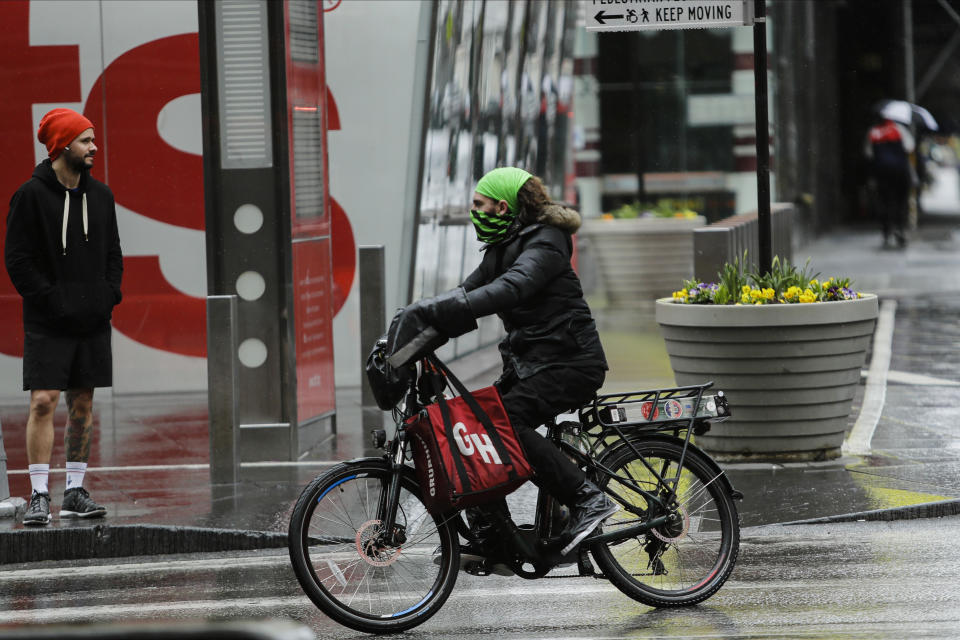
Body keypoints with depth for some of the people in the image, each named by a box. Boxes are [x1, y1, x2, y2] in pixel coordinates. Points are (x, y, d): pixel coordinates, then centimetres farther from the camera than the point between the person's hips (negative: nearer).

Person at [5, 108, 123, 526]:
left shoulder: (100, 195, 12)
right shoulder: (31, 195, -6)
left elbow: (113, 253, 20)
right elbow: (17, 258, -8)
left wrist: (109, 294, 4)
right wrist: (49, 299, -14)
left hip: (93, 321, 6)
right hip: (47, 324, -6)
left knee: (82, 403, 8)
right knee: (43, 401, -11)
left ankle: (75, 492, 15)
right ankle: (39, 495, -8)